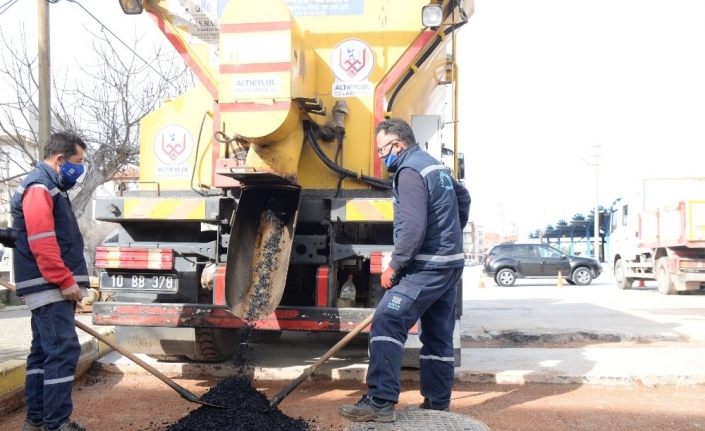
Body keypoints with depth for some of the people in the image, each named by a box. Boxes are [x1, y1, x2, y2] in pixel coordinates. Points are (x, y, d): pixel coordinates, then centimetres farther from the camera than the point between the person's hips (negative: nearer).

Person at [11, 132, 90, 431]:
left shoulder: (50, 188, 21)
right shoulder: (39, 187, -12)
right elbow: (42, 242, -22)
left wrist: (67, 281, 22)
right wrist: (66, 281, -21)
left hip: (51, 287, 11)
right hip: (50, 287, -11)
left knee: (43, 351, 13)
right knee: (63, 350, -12)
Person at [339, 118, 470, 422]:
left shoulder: (410, 171, -14)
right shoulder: (435, 166, 17)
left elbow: (413, 228, -24)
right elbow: (463, 198, 30)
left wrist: (394, 266, -17)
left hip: (427, 266, -10)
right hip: (450, 262, 10)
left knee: (386, 323, -14)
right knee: (438, 336, 13)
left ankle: (381, 402, -19)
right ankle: (437, 404, 20)